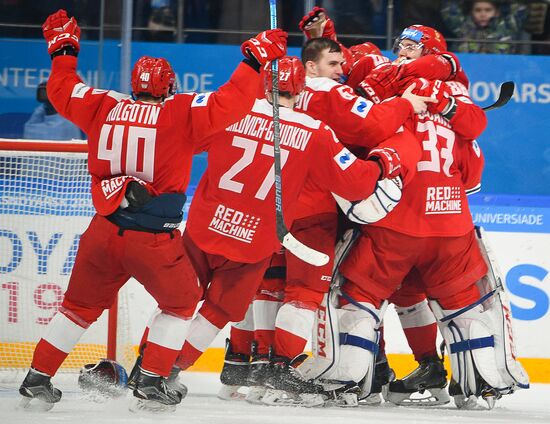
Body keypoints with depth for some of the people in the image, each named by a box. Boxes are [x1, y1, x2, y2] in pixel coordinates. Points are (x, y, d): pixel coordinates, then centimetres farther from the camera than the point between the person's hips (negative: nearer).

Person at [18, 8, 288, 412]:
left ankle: (37, 380, 19)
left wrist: (63, 49, 31)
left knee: (80, 304, 20)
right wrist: (255, 58, -5)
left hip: (104, 231, 4)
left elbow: (61, 91, 17)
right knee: (181, 302, 19)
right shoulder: (181, 113, -10)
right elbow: (231, 103, -14)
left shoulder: (105, 107, 3)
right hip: (154, 239, -4)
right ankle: (151, 383, 12)